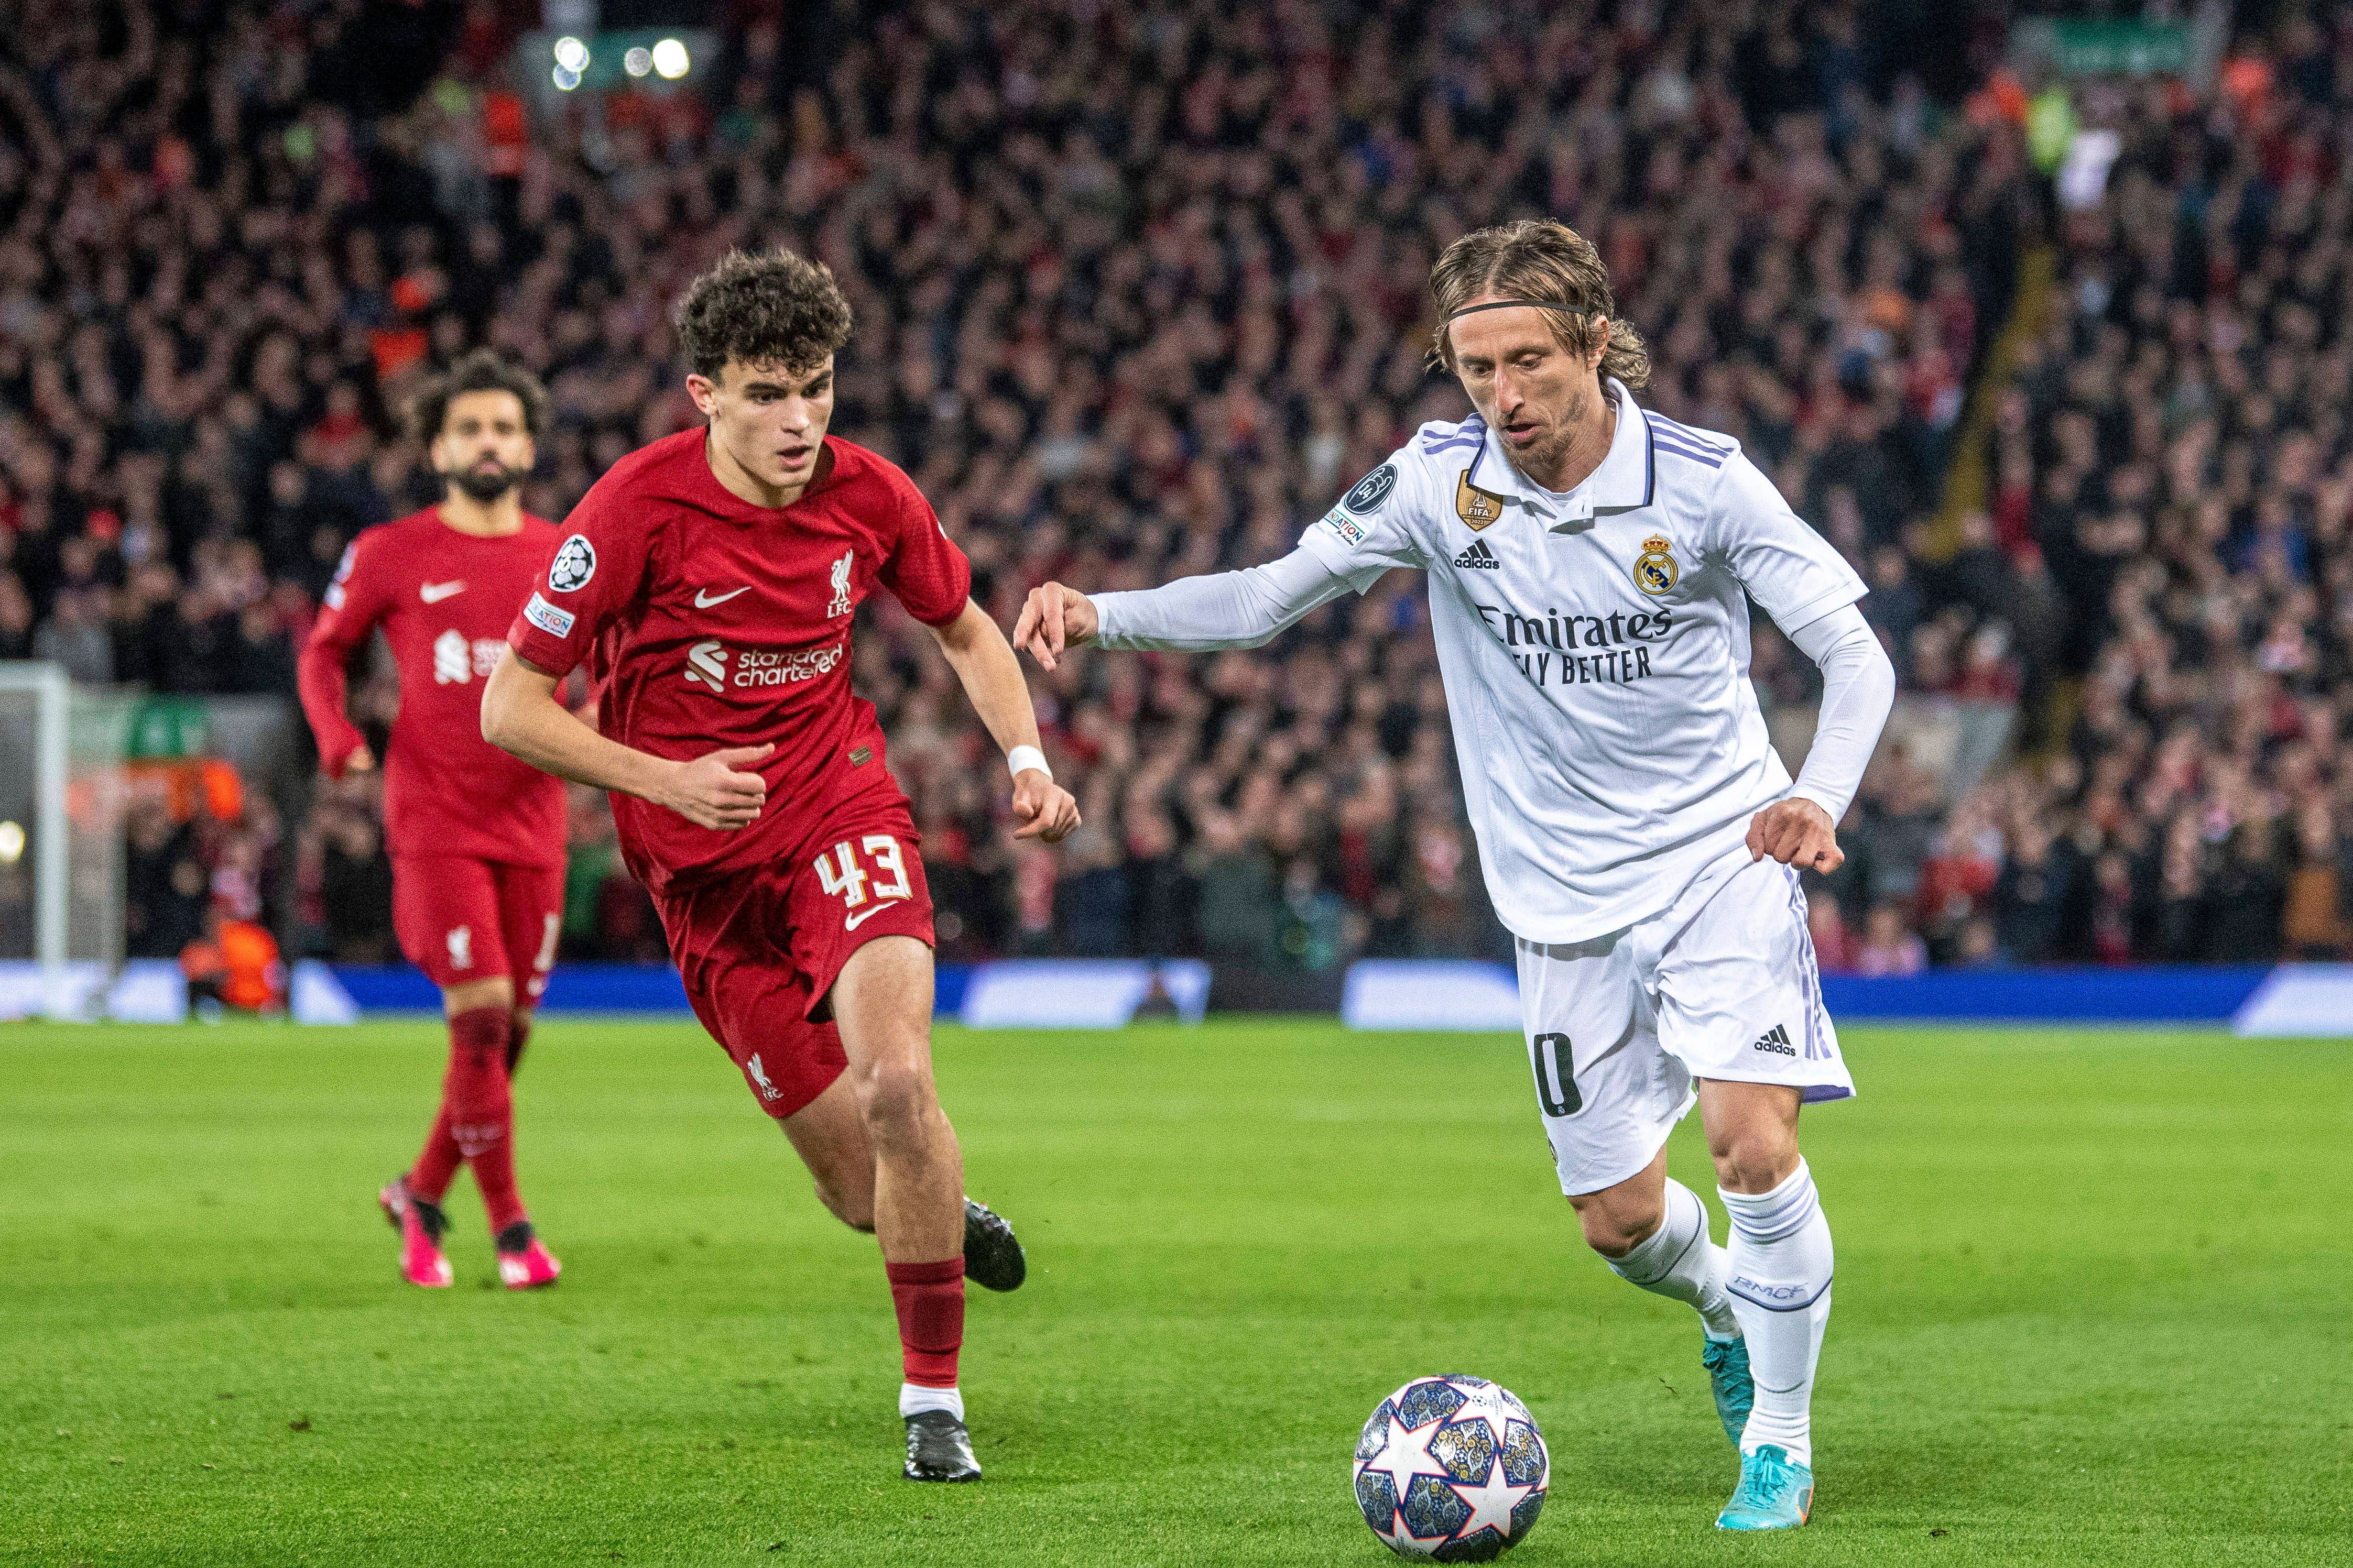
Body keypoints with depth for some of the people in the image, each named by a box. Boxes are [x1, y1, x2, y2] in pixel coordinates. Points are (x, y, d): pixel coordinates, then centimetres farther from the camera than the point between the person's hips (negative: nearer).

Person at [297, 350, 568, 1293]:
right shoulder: (391, 555, 0)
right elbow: (323, 650, 10)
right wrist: (335, 734, -8)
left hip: (531, 826, 4)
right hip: (436, 828, -4)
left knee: (508, 1031, 6)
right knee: (481, 1019, -14)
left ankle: (422, 1195, 26)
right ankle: (510, 1226, -4)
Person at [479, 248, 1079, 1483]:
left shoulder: (867, 494, -6)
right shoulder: (639, 508, -17)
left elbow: (964, 630, 14)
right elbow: (510, 708, -12)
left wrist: (1026, 759, -2)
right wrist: (669, 781, -23)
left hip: (841, 812, 1)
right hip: (705, 868, -1)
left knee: (896, 1083, -24)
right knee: (859, 1187, -2)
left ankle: (933, 1397, -8)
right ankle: (942, 1219, 37)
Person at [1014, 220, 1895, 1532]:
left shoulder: (1702, 480, -13)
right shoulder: (1441, 481, -7)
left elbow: (1856, 655, -13)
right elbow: (1268, 598, -3)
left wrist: (1819, 797, -32)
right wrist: (1104, 615, -20)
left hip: (1722, 858, -3)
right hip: (1567, 901, 3)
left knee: (1752, 1135, -21)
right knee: (1618, 1217, 5)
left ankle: (1781, 1441, -2)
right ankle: (1729, 1306, 42)